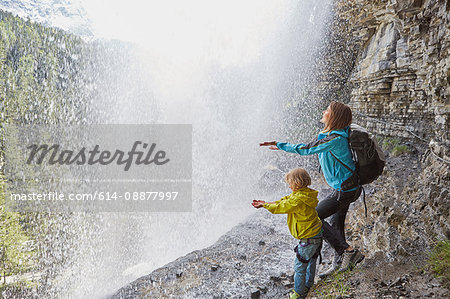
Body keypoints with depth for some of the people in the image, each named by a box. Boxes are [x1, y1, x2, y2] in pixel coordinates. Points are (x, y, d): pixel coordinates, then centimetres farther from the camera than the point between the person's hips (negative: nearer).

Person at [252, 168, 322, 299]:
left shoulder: (298, 200, -28)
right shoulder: (304, 194, 2)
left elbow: (280, 207, -18)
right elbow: (284, 200, 7)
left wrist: (264, 205, -2)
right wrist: (266, 203, 3)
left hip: (309, 238, -10)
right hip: (317, 234, 10)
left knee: (299, 266, 6)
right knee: (310, 261, 26)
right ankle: (308, 285, 45)